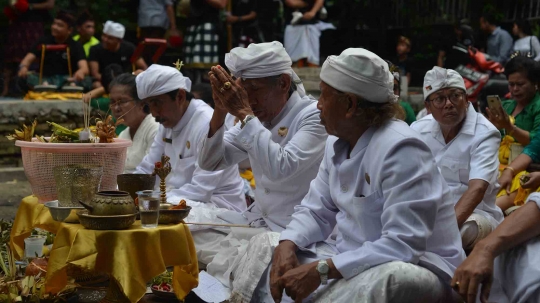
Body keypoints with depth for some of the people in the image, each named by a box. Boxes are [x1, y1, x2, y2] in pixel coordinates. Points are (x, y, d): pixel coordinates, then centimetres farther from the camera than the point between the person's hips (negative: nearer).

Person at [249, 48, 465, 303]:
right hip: (356, 259, 9)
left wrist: (321, 270, -31)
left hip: (414, 269, -8)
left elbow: (403, 246, -30)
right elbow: (316, 211, 9)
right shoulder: (338, 143, 6)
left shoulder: (400, 150, -23)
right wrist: (286, 246, -13)